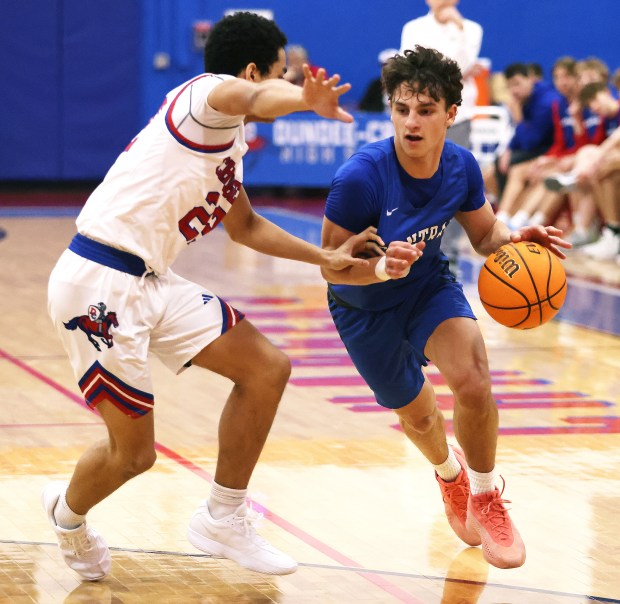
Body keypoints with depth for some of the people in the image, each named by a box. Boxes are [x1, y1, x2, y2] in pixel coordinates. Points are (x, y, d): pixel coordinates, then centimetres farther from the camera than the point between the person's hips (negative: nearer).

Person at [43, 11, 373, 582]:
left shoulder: (229, 143, 18)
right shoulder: (204, 92, -11)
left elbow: (245, 226, 34)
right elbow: (252, 98, -37)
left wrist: (325, 257, 26)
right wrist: (304, 99, -60)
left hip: (151, 283, 10)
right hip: (98, 284, -10)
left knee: (267, 368, 3)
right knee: (134, 452, -1)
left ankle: (224, 519, 15)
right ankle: (67, 514, 33)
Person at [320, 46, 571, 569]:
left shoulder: (461, 167, -20)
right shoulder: (361, 177, -34)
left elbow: (485, 234, -2)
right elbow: (331, 265, -26)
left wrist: (512, 239, -25)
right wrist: (380, 267, -47)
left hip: (428, 285, 2)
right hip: (365, 307, -2)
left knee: (472, 379, -25)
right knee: (417, 416, 14)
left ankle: (485, 496, 1)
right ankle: (449, 471, 53)